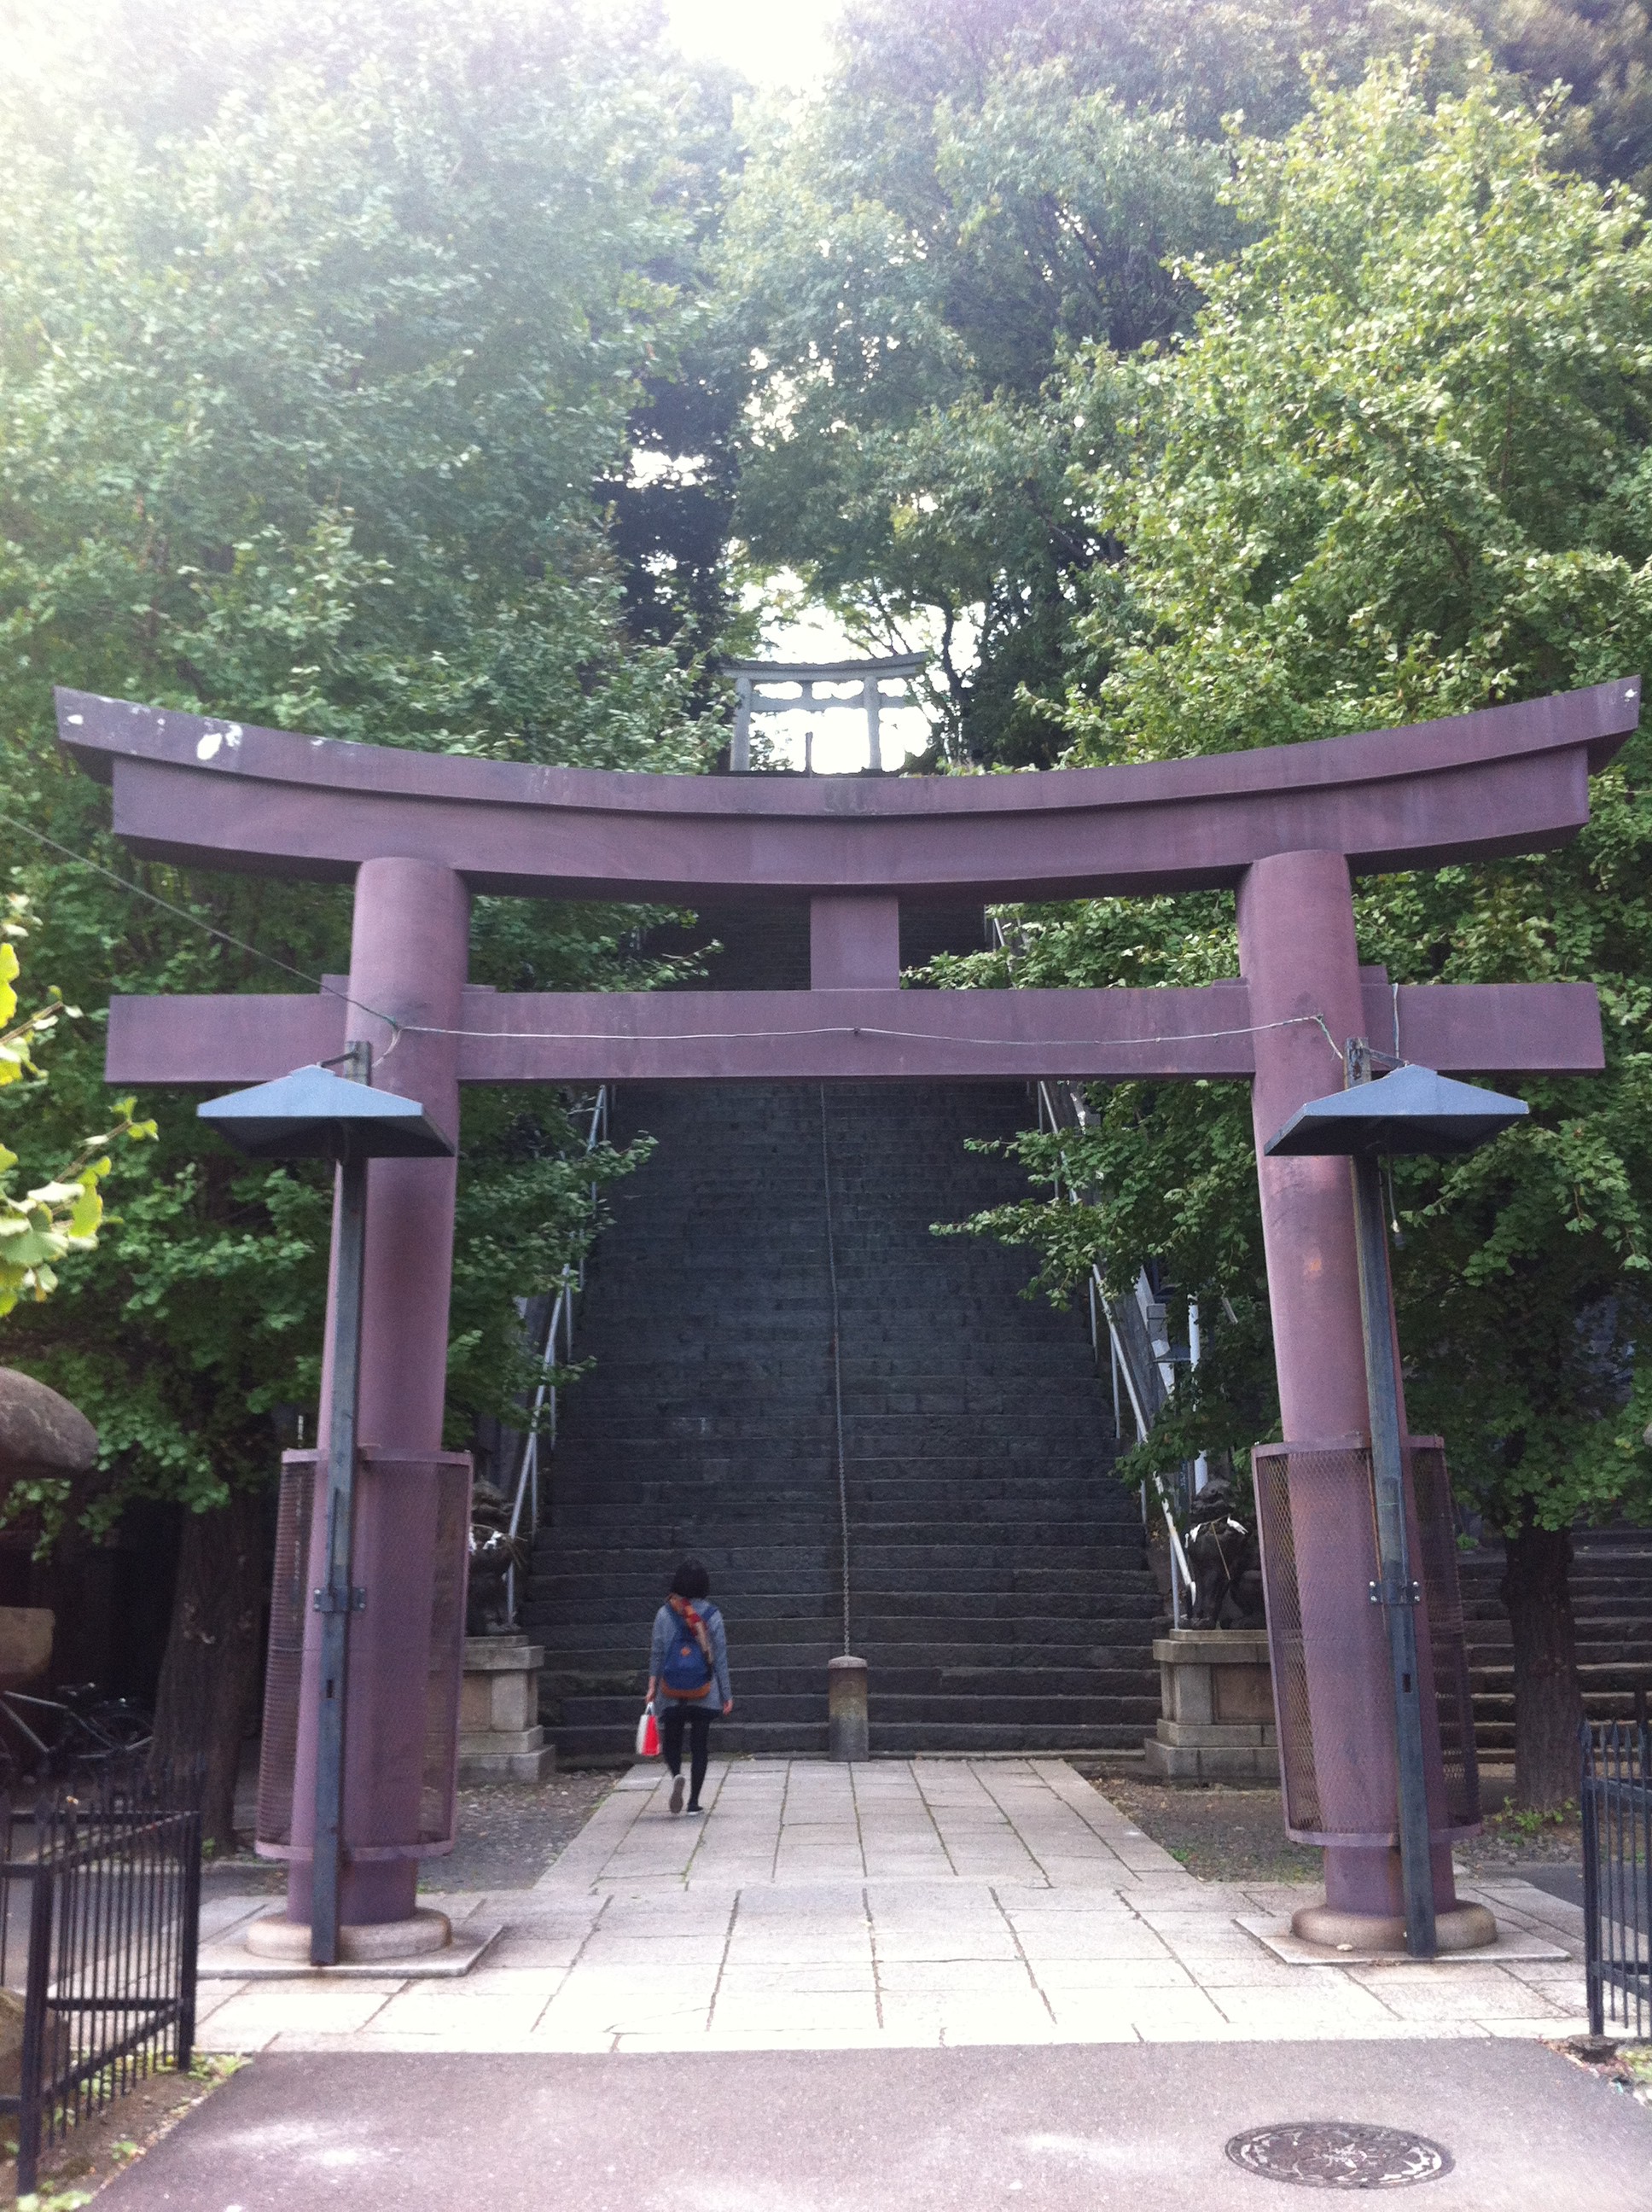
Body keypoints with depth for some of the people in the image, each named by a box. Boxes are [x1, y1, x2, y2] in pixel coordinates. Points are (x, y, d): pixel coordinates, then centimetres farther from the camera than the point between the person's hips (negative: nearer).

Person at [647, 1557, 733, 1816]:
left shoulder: (664, 1614, -3)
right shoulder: (712, 1615, -3)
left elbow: (656, 1653, -2)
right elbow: (720, 1657, -1)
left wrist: (652, 1685, 5)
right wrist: (727, 1694, 4)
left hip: (671, 1693, 0)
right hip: (704, 1693, 0)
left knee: (671, 1740, 13)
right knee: (699, 1745, 10)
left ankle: (676, 1775, -16)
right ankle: (694, 1801, 9)